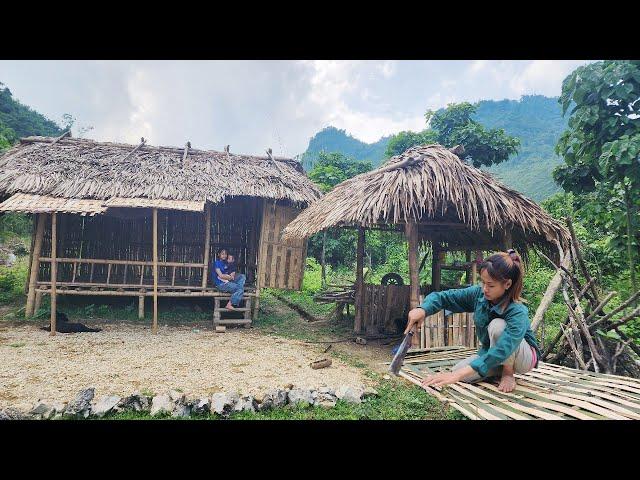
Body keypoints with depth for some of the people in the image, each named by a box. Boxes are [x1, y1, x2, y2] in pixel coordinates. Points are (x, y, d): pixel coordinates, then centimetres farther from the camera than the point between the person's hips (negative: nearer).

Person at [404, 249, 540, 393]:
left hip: (524, 357, -5)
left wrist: (459, 374, -55)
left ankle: (508, 373, -9)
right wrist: (423, 309, -40)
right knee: (456, 371, -17)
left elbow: (501, 350, -46)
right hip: (491, 351, 6)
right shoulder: (479, 294, -18)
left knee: (498, 325, -34)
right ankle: (503, 368, 6)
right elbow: (444, 296, -15)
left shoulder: (518, 313, -35)